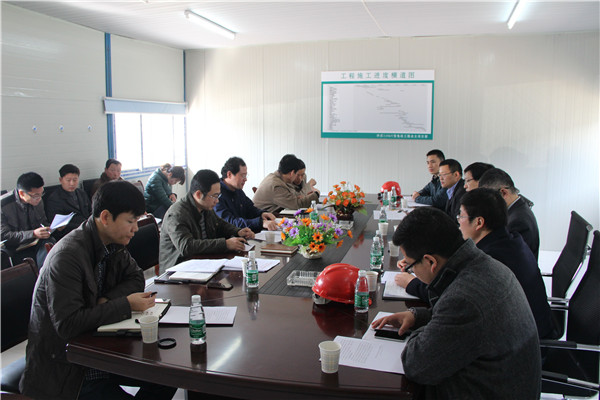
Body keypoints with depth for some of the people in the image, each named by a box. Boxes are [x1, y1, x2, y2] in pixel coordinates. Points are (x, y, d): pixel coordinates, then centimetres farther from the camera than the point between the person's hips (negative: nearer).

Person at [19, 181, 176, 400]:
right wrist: (126, 305, -26)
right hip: (62, 369, -8)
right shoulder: (67, 256, -26)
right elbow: (67, 325, -30)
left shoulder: (113, 244, 0)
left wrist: (107, 300, -11)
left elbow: (135, 277, 10)